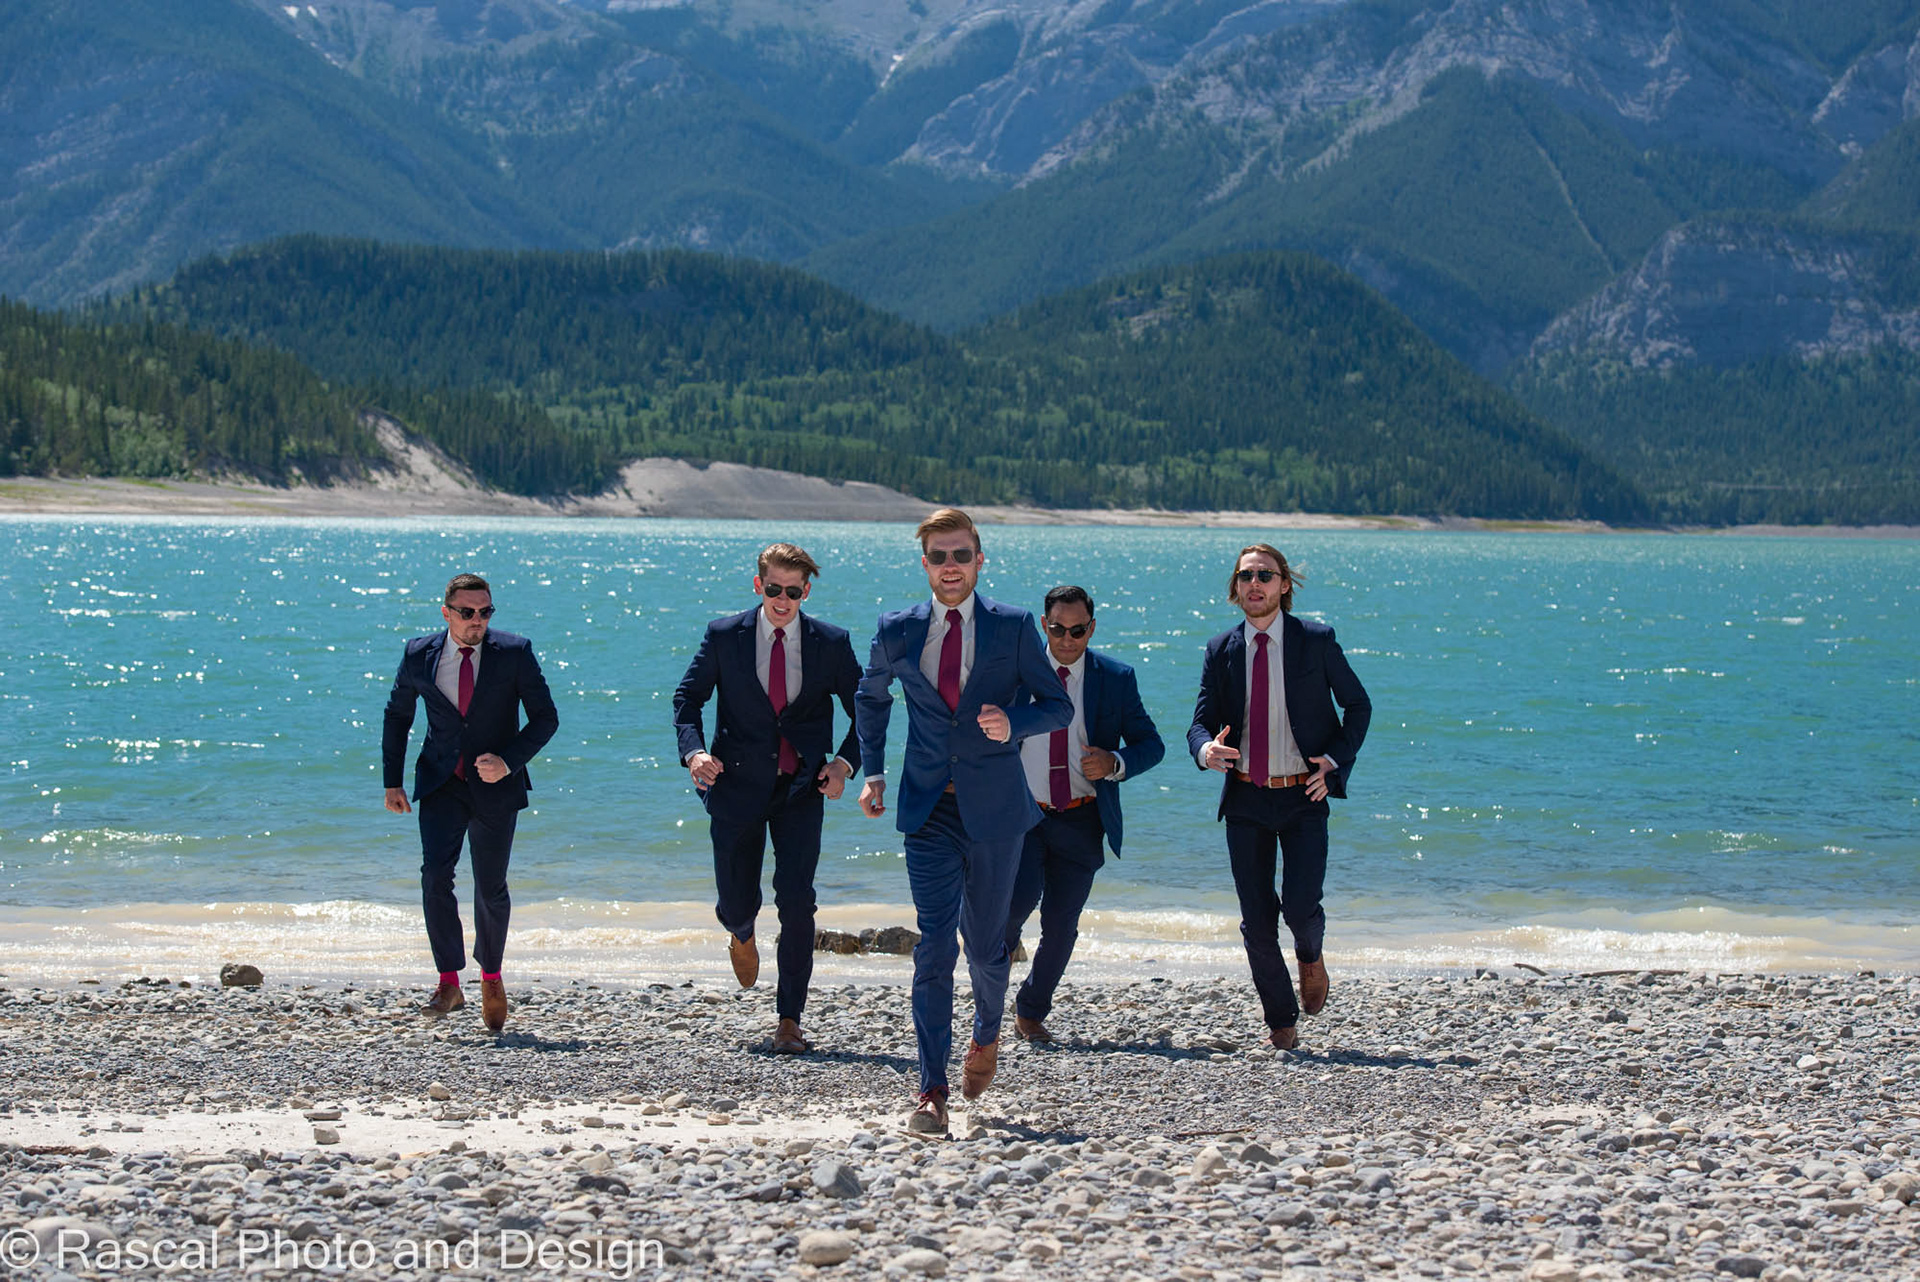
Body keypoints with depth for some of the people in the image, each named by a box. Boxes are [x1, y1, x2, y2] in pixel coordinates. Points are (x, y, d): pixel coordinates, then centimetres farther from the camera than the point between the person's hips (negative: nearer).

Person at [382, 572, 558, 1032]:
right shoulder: (419, 655, -2)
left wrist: (508, 761, -19)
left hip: (495, 785, -1)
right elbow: (397, 715, 12)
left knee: (491, 888, 6)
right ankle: (449, 982, -12)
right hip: (441, 784, 1)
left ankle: (491, 976, 30)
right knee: (435, 873, -18)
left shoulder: (515, 653, -8)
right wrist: (392, 780, 7)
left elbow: (545, 717, -5)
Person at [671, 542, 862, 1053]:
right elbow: (687, 696, 5)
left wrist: (845, 762, -8)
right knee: (738, 902, 5)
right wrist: (694, 750, -13)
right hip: (738, 786, 0)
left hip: (801, 790, 0)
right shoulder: (724, 636, -1)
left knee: (796, 903, -9)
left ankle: (789, 1021, 0)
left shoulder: (830, 643, 0)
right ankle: (741, 933, 46)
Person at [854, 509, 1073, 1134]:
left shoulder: (1013, 627, -2)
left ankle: (988, 1034, 42)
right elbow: (871, 698, 21)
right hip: (929, 808, 0)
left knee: (985, 943, 11)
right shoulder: (897, 631, 4)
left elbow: (1058, 704, 2)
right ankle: (932, 1091, -9)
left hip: (994, 806, 0)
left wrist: (1013, 723, -18)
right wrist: (872, 771, 14)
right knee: (934, 946, -9)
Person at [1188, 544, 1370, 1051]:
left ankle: (1310, 956, 23)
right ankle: (1281, 1020, 19)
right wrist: (1206, 749, -21)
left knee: (1300, 906, -14)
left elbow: (1358, 705, 7)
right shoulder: (1221, 651, 4)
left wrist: (1335, 761, -6)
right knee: (1257, 919, 2)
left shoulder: (1316, 640, -3)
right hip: (1246, 800, 2)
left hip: (1303, 798, -2)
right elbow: (1201, 721, 3)